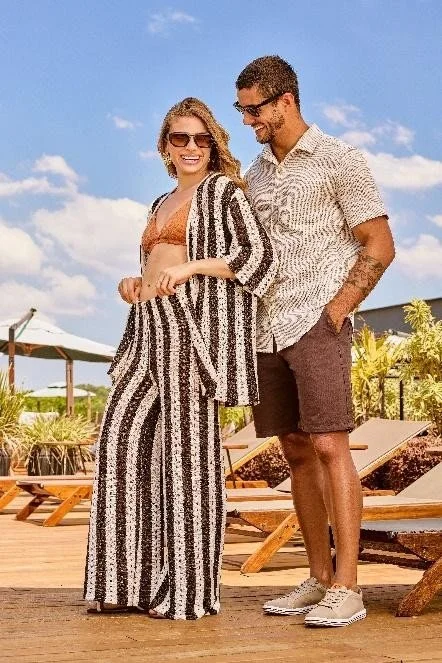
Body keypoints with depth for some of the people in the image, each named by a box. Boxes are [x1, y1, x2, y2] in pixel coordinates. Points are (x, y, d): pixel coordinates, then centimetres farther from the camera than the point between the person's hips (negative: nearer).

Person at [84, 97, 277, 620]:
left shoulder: (224, 191, 4)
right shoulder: (162, 204, 26)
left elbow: (259, 255, -7)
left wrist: (190, 265, -15)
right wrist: (136, 286, 10)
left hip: (191, 322, -7)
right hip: (149, 327, 7)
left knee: (186, 444, -8)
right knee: (123, 434, -4)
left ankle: (191, 590, -2)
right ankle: (130, 579, 0)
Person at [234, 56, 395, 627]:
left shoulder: (338, 161, -1)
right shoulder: (255, 173, 17)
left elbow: (379, 247, -4)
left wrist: (336, 310, -11)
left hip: (316, 323, -6)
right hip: (266, 330, 7)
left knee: (329, 446, -12)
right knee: (297, 453, 8)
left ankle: (346, 588, -9)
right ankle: (318, 579, 14)